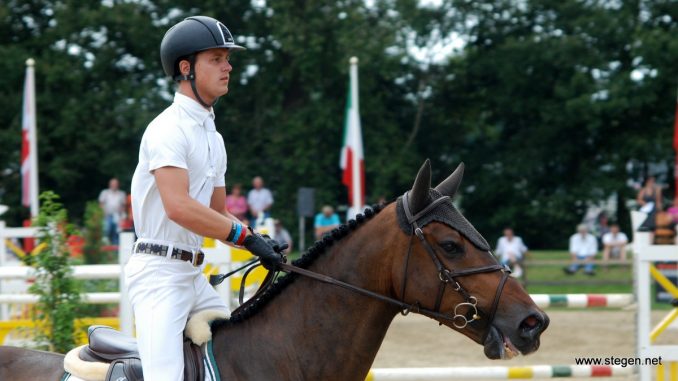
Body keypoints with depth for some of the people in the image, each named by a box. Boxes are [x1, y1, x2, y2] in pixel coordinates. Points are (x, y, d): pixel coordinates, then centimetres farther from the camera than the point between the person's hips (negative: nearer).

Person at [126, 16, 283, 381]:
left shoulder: (213, 137, 18)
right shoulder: (169, 129, -12)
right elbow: (178, 207, -24)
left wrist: (261, 244, 4)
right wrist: (247, 235, -23)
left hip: (192, 273, 10)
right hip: (159, 269, -10)